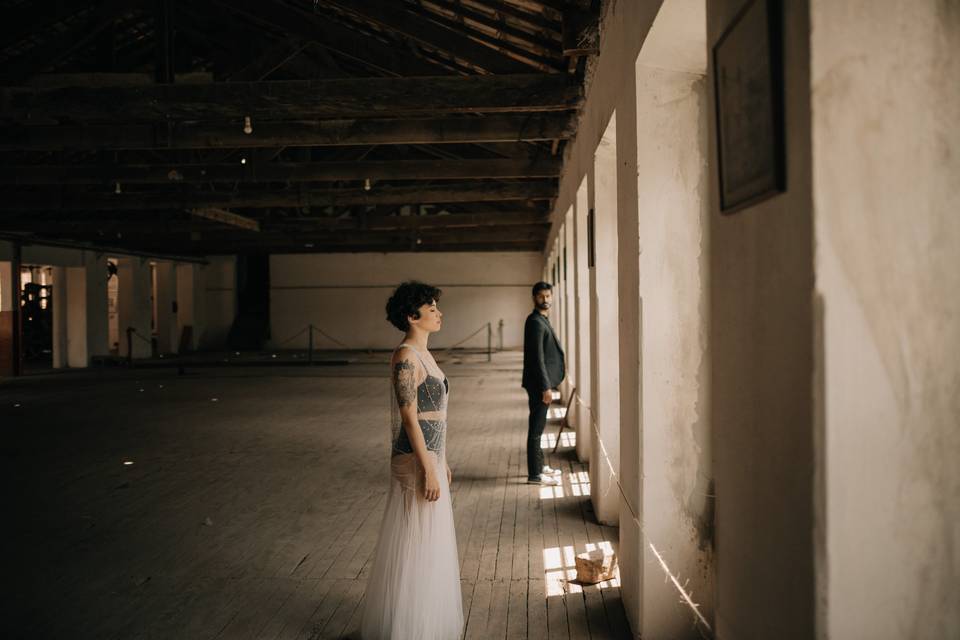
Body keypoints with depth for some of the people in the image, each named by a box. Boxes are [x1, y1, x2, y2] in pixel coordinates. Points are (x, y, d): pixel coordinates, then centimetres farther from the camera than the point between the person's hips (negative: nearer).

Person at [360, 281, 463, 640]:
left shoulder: (422, 354, 12)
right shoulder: (406, 356, -18)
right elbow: (409, 418, -21)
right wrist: (428, 471, -21)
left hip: (430, 456, 10)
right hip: (416, 462, -10)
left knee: (428, 544, 19)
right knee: (414, 546, 1)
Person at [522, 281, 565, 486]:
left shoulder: (542, 320, 15)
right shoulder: (535, 322, -16)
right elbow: (537, 358, -21)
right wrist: (545, 387, -22)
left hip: (542, 382, 10)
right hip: (539, 383, -10)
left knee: (538, 426, 18)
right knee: (536, 427, -5)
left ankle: (539, 466, 29)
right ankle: (534, 475, 0)